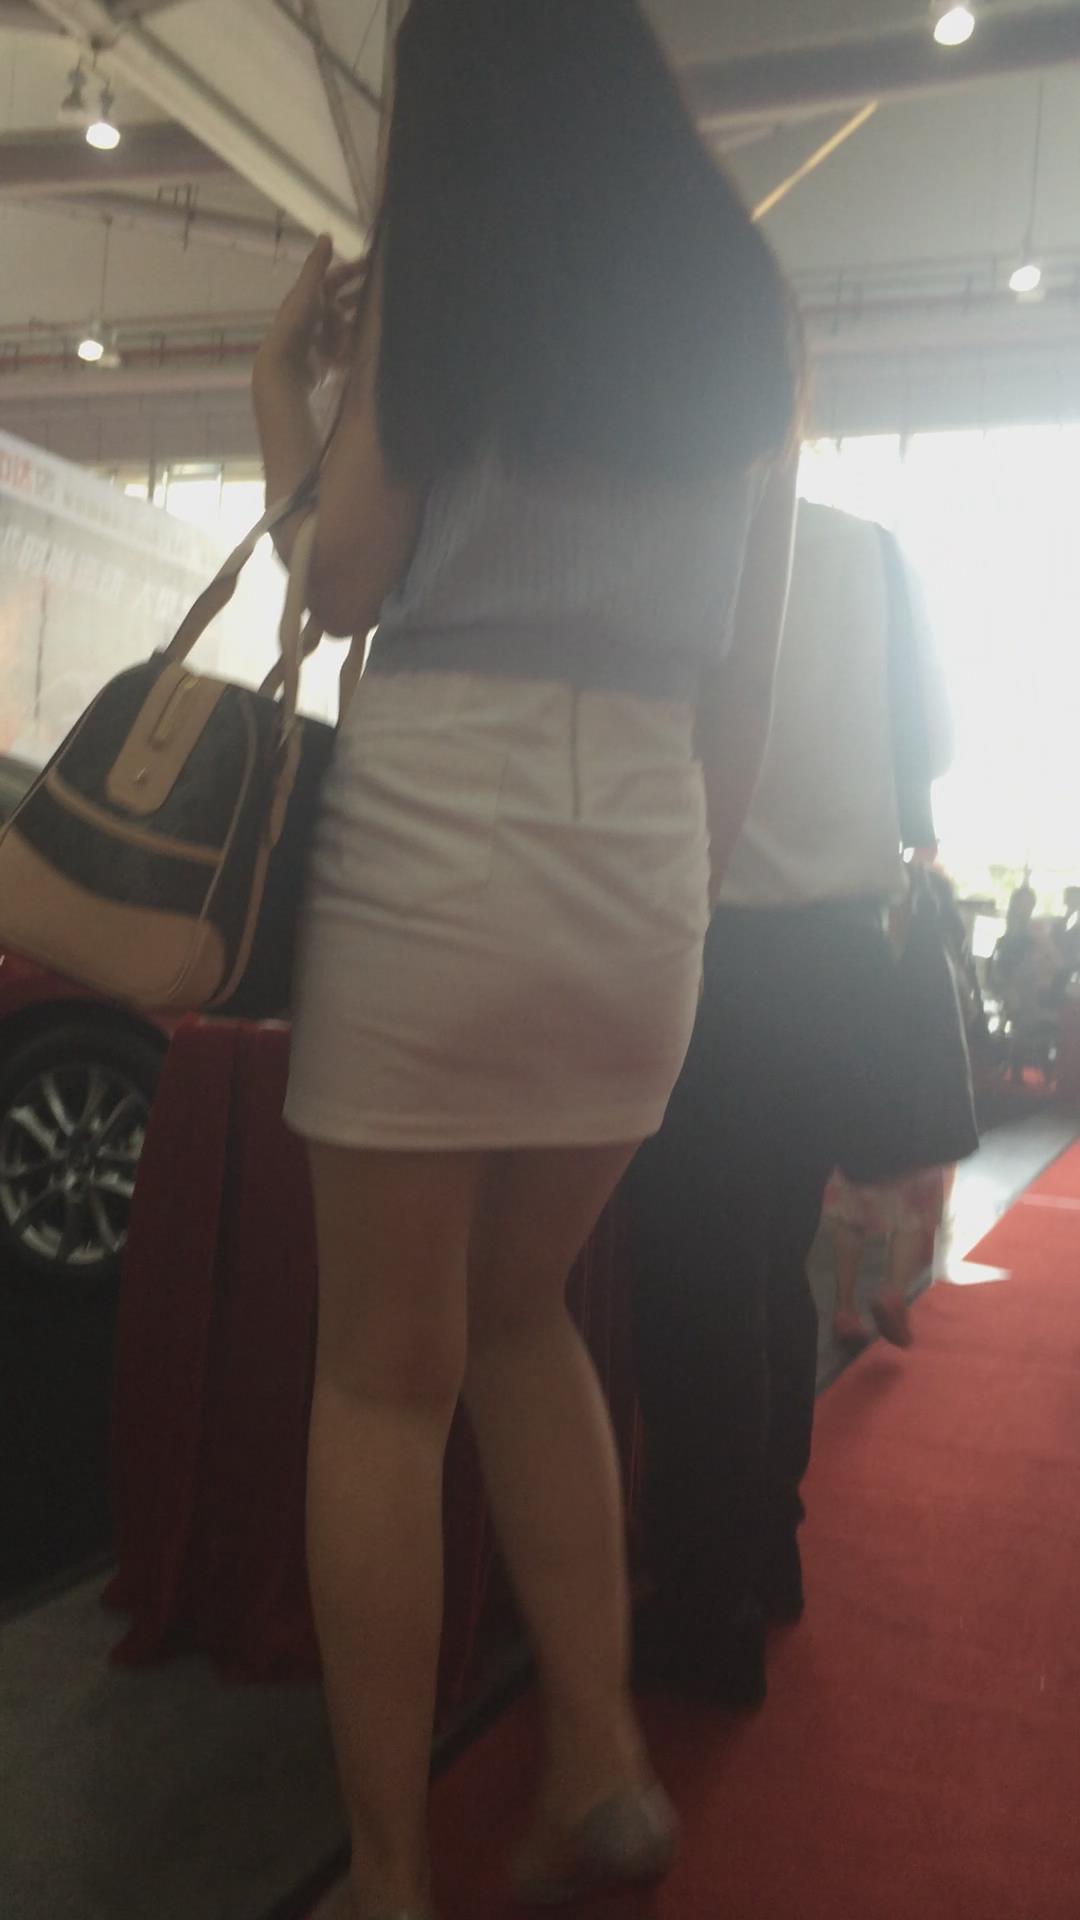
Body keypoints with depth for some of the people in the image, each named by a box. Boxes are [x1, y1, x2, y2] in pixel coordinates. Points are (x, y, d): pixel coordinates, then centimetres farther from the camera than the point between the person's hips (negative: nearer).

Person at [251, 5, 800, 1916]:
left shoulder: (437, 268, 5)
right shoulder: (742, 300, 17)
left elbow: (342, 581, 1)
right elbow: (750, 663, 14)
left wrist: (278, 384, 15)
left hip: (436, 840, -4)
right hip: (646, 859, 5)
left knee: (385, 1366, 4)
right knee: (522, 1316, 20)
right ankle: (600, 1761, 17)